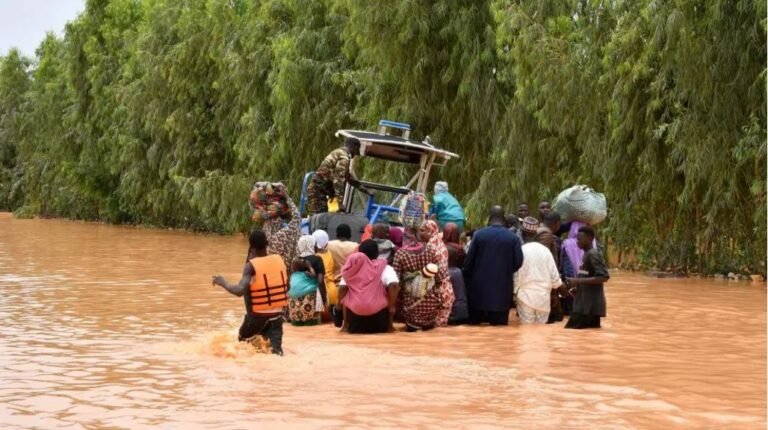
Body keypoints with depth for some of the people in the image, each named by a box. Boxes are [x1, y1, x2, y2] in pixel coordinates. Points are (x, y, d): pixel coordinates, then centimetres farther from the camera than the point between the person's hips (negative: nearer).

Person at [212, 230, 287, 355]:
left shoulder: (251, 266, -15)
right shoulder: (279, 260, 0)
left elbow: (239, 291, -26)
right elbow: (286, 286, 11)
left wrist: (223, 283, -11)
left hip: (257, 316, -3)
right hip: (277, 314, 3)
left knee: (243, 342, 24)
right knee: (276, 351, -2)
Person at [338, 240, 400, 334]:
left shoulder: (352, 268, 10)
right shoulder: (385, 268, 4)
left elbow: (343, 288, 2)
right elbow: (393, 285, -13)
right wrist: (392, 307, -1)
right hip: (378, 311, -2)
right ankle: (388, 325, 19)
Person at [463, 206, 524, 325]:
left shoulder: (479, 234, -4)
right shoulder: (513, 238, -4)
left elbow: (469, 261, -2)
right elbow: (518, 262, -4)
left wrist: (467, 281, 12)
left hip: (479, 288, 0)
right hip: (502, 289, 0)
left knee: (475, 327, 10)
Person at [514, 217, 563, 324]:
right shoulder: (545, 250, -1)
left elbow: (517, 275, -10)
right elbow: (554, 274, 2)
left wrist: (513, 292, 4)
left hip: (526, 296, -3)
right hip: (543, 296, 3)